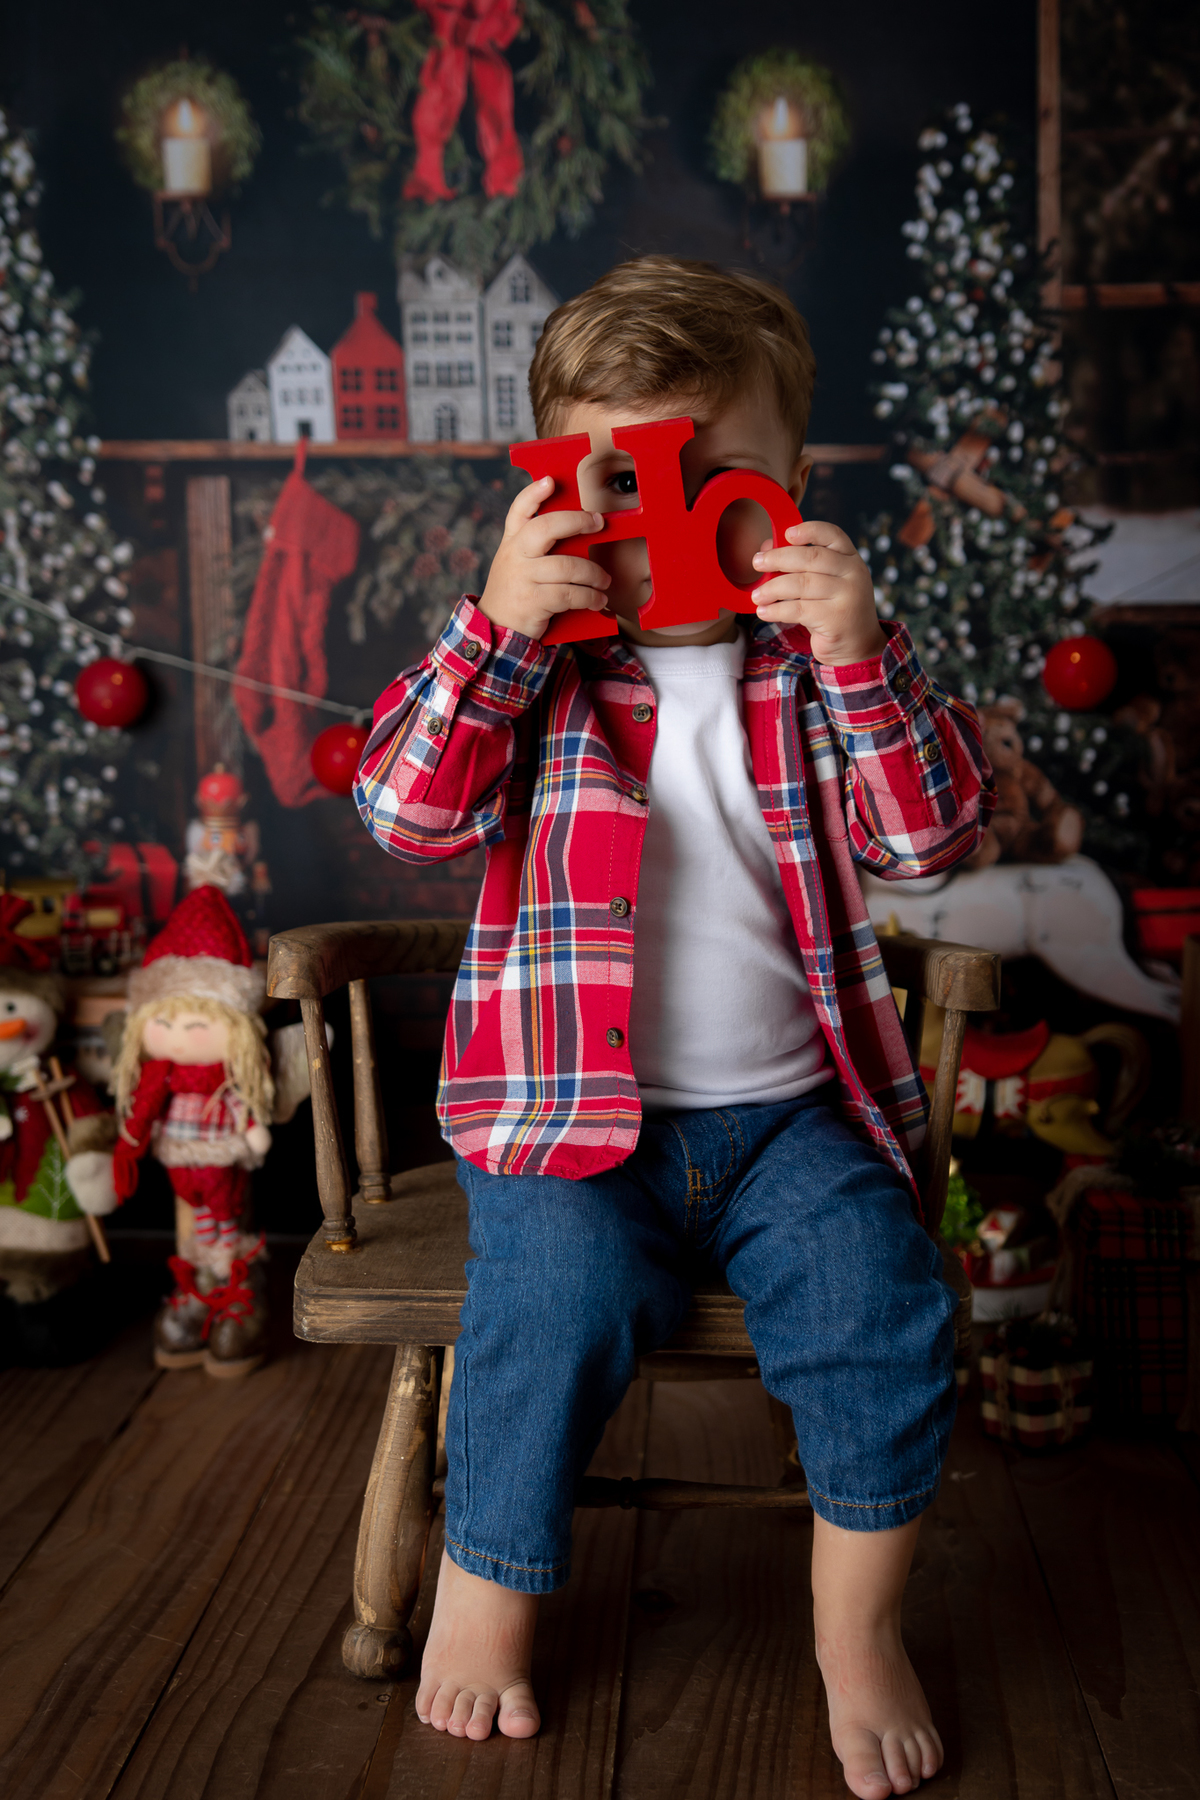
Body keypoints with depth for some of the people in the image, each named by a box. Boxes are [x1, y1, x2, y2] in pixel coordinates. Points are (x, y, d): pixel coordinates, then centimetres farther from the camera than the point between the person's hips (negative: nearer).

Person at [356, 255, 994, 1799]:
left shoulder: (813, 671, 4)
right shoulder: (536, 669, 0)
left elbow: (932, 836, -5)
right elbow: (407, 812, -11)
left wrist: (862, 659, -20)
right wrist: (496, 624, -22)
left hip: (792, 1111, 2)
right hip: (572, 1108, -1)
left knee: (882, 1300, -17)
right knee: (556, 1294, -24)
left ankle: (858, 1623, 8)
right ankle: (485, 1582, 4)